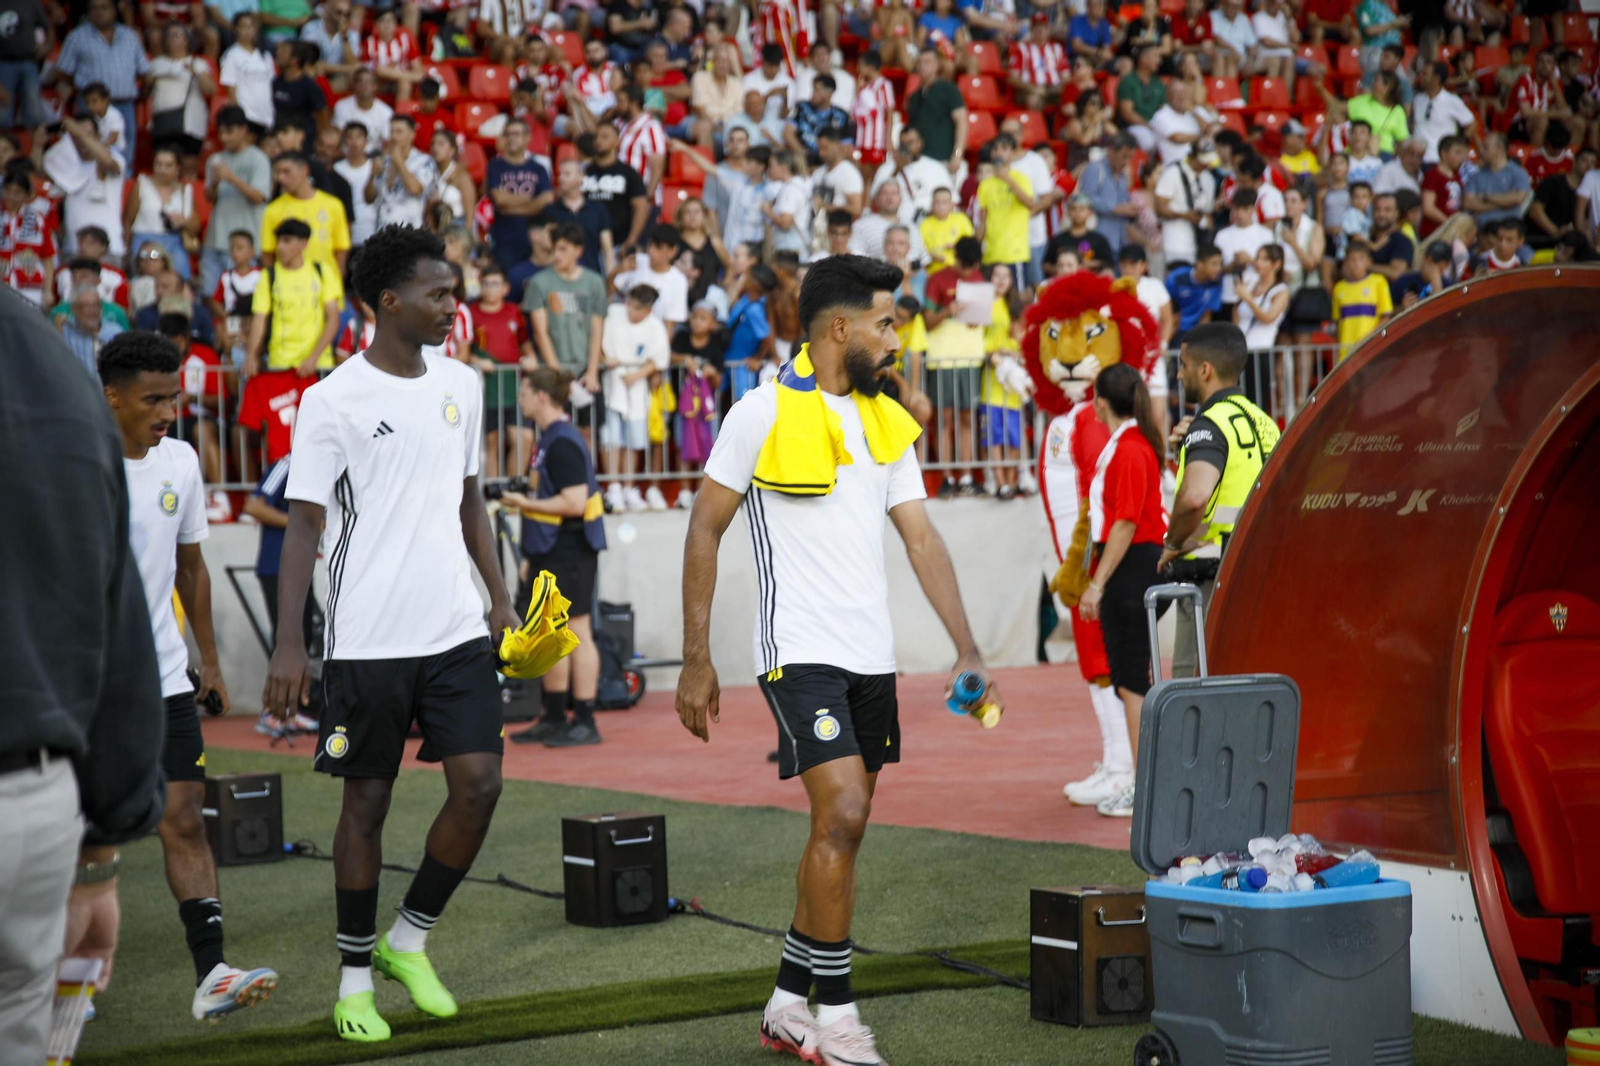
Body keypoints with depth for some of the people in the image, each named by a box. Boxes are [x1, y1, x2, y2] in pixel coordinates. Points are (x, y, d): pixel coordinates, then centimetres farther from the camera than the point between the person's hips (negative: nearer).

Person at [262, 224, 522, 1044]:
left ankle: (408, 941, 15)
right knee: (366, 800, 3)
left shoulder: (459, 385, 10)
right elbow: (303, 523, -10)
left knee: (479, 784, -5)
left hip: (457, 631, 5)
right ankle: (355, 975, 17)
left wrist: (500, 599, 16)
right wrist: (288, 644, -16)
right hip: (368, 639, -5)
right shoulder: (333, 400, -8)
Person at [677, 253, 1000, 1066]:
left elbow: (921, 538, 11)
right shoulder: (764, 413, -8)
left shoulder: (887, 421, 11)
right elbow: (705, 529, -4)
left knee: (840, 831, 10)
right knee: (842, 815, -16)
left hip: (871, 656, 7)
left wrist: (966, 650, 1)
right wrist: (695, 659, -6)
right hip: (800, 652, -7)